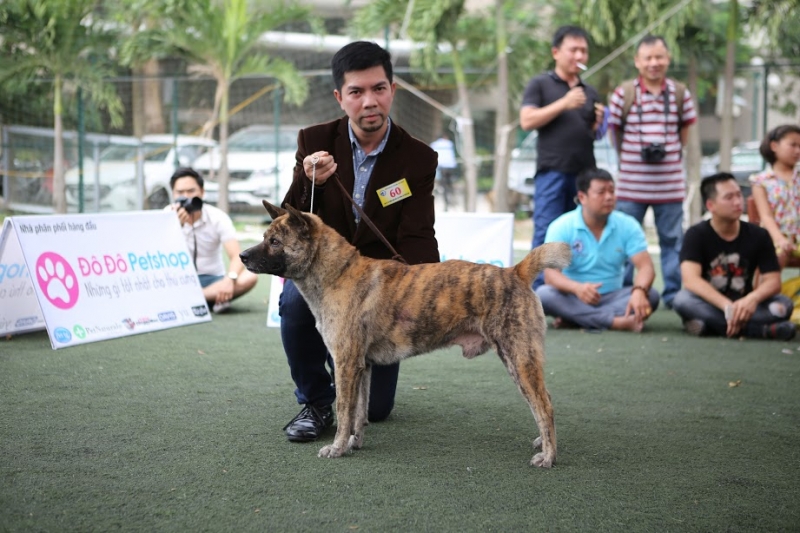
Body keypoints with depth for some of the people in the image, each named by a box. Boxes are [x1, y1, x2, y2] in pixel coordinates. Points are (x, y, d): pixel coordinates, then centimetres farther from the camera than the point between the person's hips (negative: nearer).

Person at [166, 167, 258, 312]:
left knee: (249, 277, -29)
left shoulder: (218, 217, -7)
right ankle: (211, 298, -36)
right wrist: (176, 225, -30)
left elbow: (237, 256, -18)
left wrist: (230, 278, -40)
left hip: (212, 279, 0)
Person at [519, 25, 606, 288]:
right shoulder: (540, 84, 5)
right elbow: (527, 121, -7)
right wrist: (564, 104, -13)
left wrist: (599, 124, 4)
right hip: (552, 172, -5)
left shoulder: (590, 92, 19)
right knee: (547, 235, -7)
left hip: (585, 173, 5)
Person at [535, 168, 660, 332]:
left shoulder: (628, 225, -1)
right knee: (543, 295, -32)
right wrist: (577, 287, -42)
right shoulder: (561, 227, -8)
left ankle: (574, 319, -31)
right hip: (573, 299, -2)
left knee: (651, 295, -24)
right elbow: (550, 273, -19)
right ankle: (618, 322, -37)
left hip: (612, 297, 2)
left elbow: (646, 266, -11)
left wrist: (639, 291, -35)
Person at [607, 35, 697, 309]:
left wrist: (672, 153, 6)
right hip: (631, 182, -1)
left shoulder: (680, 93, 2)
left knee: (672, 239, 7)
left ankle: (674, 293, 15)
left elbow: (685, 128, 12)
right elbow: (614, 130, 4)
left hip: (670, 181, 2)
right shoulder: (623, 93, -4)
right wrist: (629, 157, 6)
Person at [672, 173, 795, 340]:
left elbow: (773, 280, -7)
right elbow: (690, 279, -23)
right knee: (683, 299, -34)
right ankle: (759, 330, -33)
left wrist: (753, 299, -31)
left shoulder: (758, 235, 0)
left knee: (783, 304, -24)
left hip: (743, 305, 2)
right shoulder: (696, 235, -9)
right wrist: (728, 307, -38)